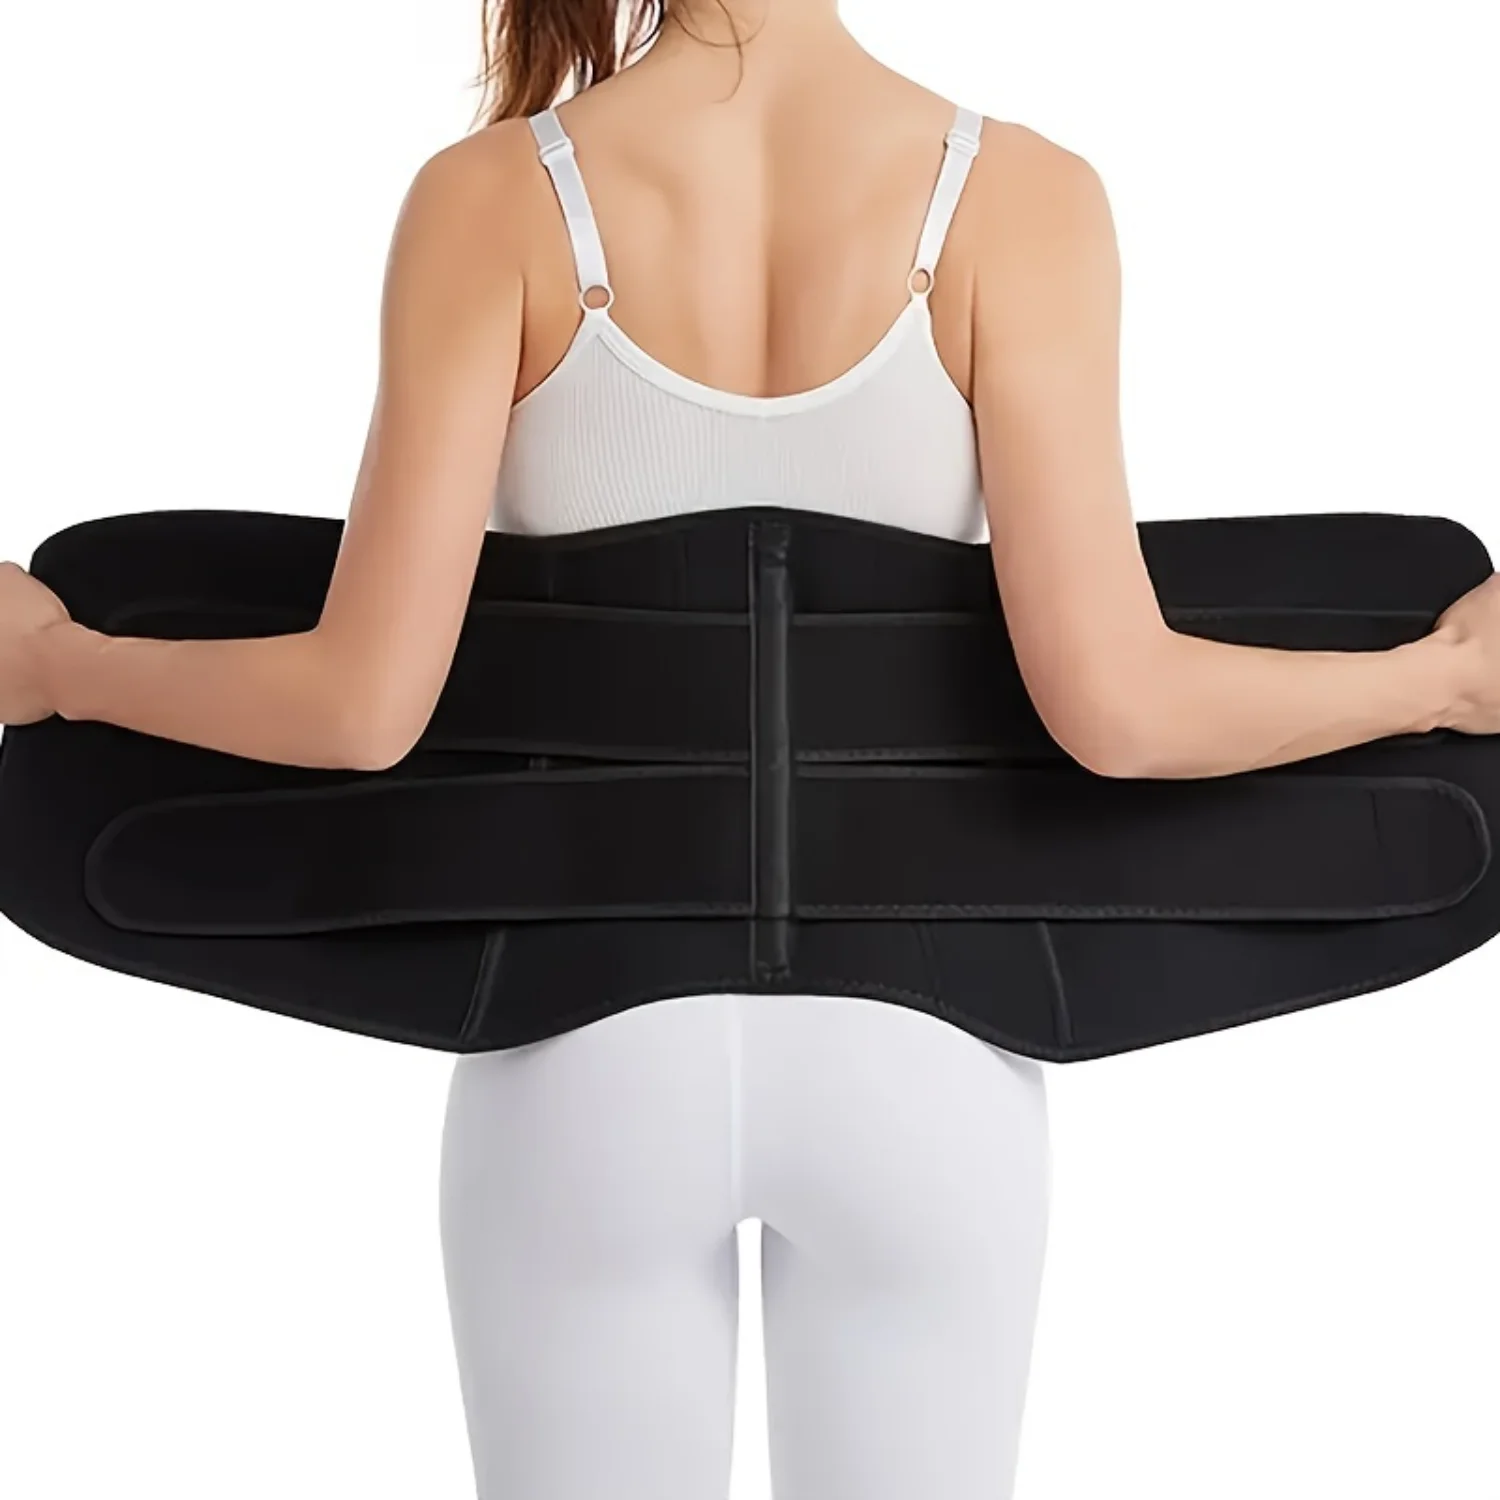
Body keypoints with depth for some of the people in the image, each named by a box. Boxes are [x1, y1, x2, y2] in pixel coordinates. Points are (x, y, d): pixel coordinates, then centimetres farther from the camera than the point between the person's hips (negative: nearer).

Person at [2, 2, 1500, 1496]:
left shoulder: (493, 199, -9)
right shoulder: (1017, 197, -9)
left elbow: (365, 702, -13)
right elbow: (1114, 704, -15)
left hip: (587, 1048, 0)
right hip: (916, 1049, 1)